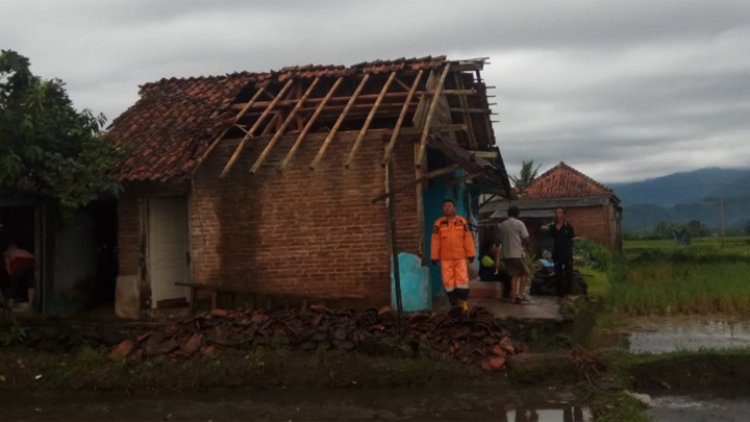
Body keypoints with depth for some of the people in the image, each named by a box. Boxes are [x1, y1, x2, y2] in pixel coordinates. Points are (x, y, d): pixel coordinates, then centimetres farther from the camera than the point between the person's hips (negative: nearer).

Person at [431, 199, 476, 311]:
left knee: (462, 280, -4)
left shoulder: (462, 221, 3)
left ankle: (464, 303, 9)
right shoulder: (438, 223, 1)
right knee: (448, 281, 0)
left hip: (460, 257, 0)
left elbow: (468, 238, 2)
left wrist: (471, 254, -1)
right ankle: (454, 304, 11)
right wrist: (435, 257, -1)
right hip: (445, 258, 0)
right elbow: (435, 241, 1)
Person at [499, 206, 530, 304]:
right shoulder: (519, 223, -6)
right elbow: (526, 240, -9)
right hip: (517, 254, -5)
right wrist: (525, 244, 12)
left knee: (514, 274, 13)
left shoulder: (502, 225, 9)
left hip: (506, 254, 5)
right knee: (525, 272, 12)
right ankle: (520, 293, 0)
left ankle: (513, 296, 5)